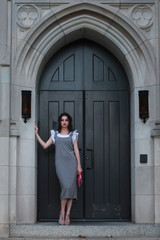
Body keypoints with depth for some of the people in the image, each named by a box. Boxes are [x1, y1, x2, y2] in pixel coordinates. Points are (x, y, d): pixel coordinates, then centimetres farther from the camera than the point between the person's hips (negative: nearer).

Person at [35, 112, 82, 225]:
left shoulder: (73, 135, 12)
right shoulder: (55, 134, 14)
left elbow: (76, 150, 9)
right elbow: (45, 145, 9)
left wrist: (79, 166, 4)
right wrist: (37, 134, 7)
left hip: (71, 162, 1)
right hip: (60, 163, -1)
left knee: (71, 187, -6)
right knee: (66, 186, -16)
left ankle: (68, 215, 0)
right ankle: (62, 213, -3)